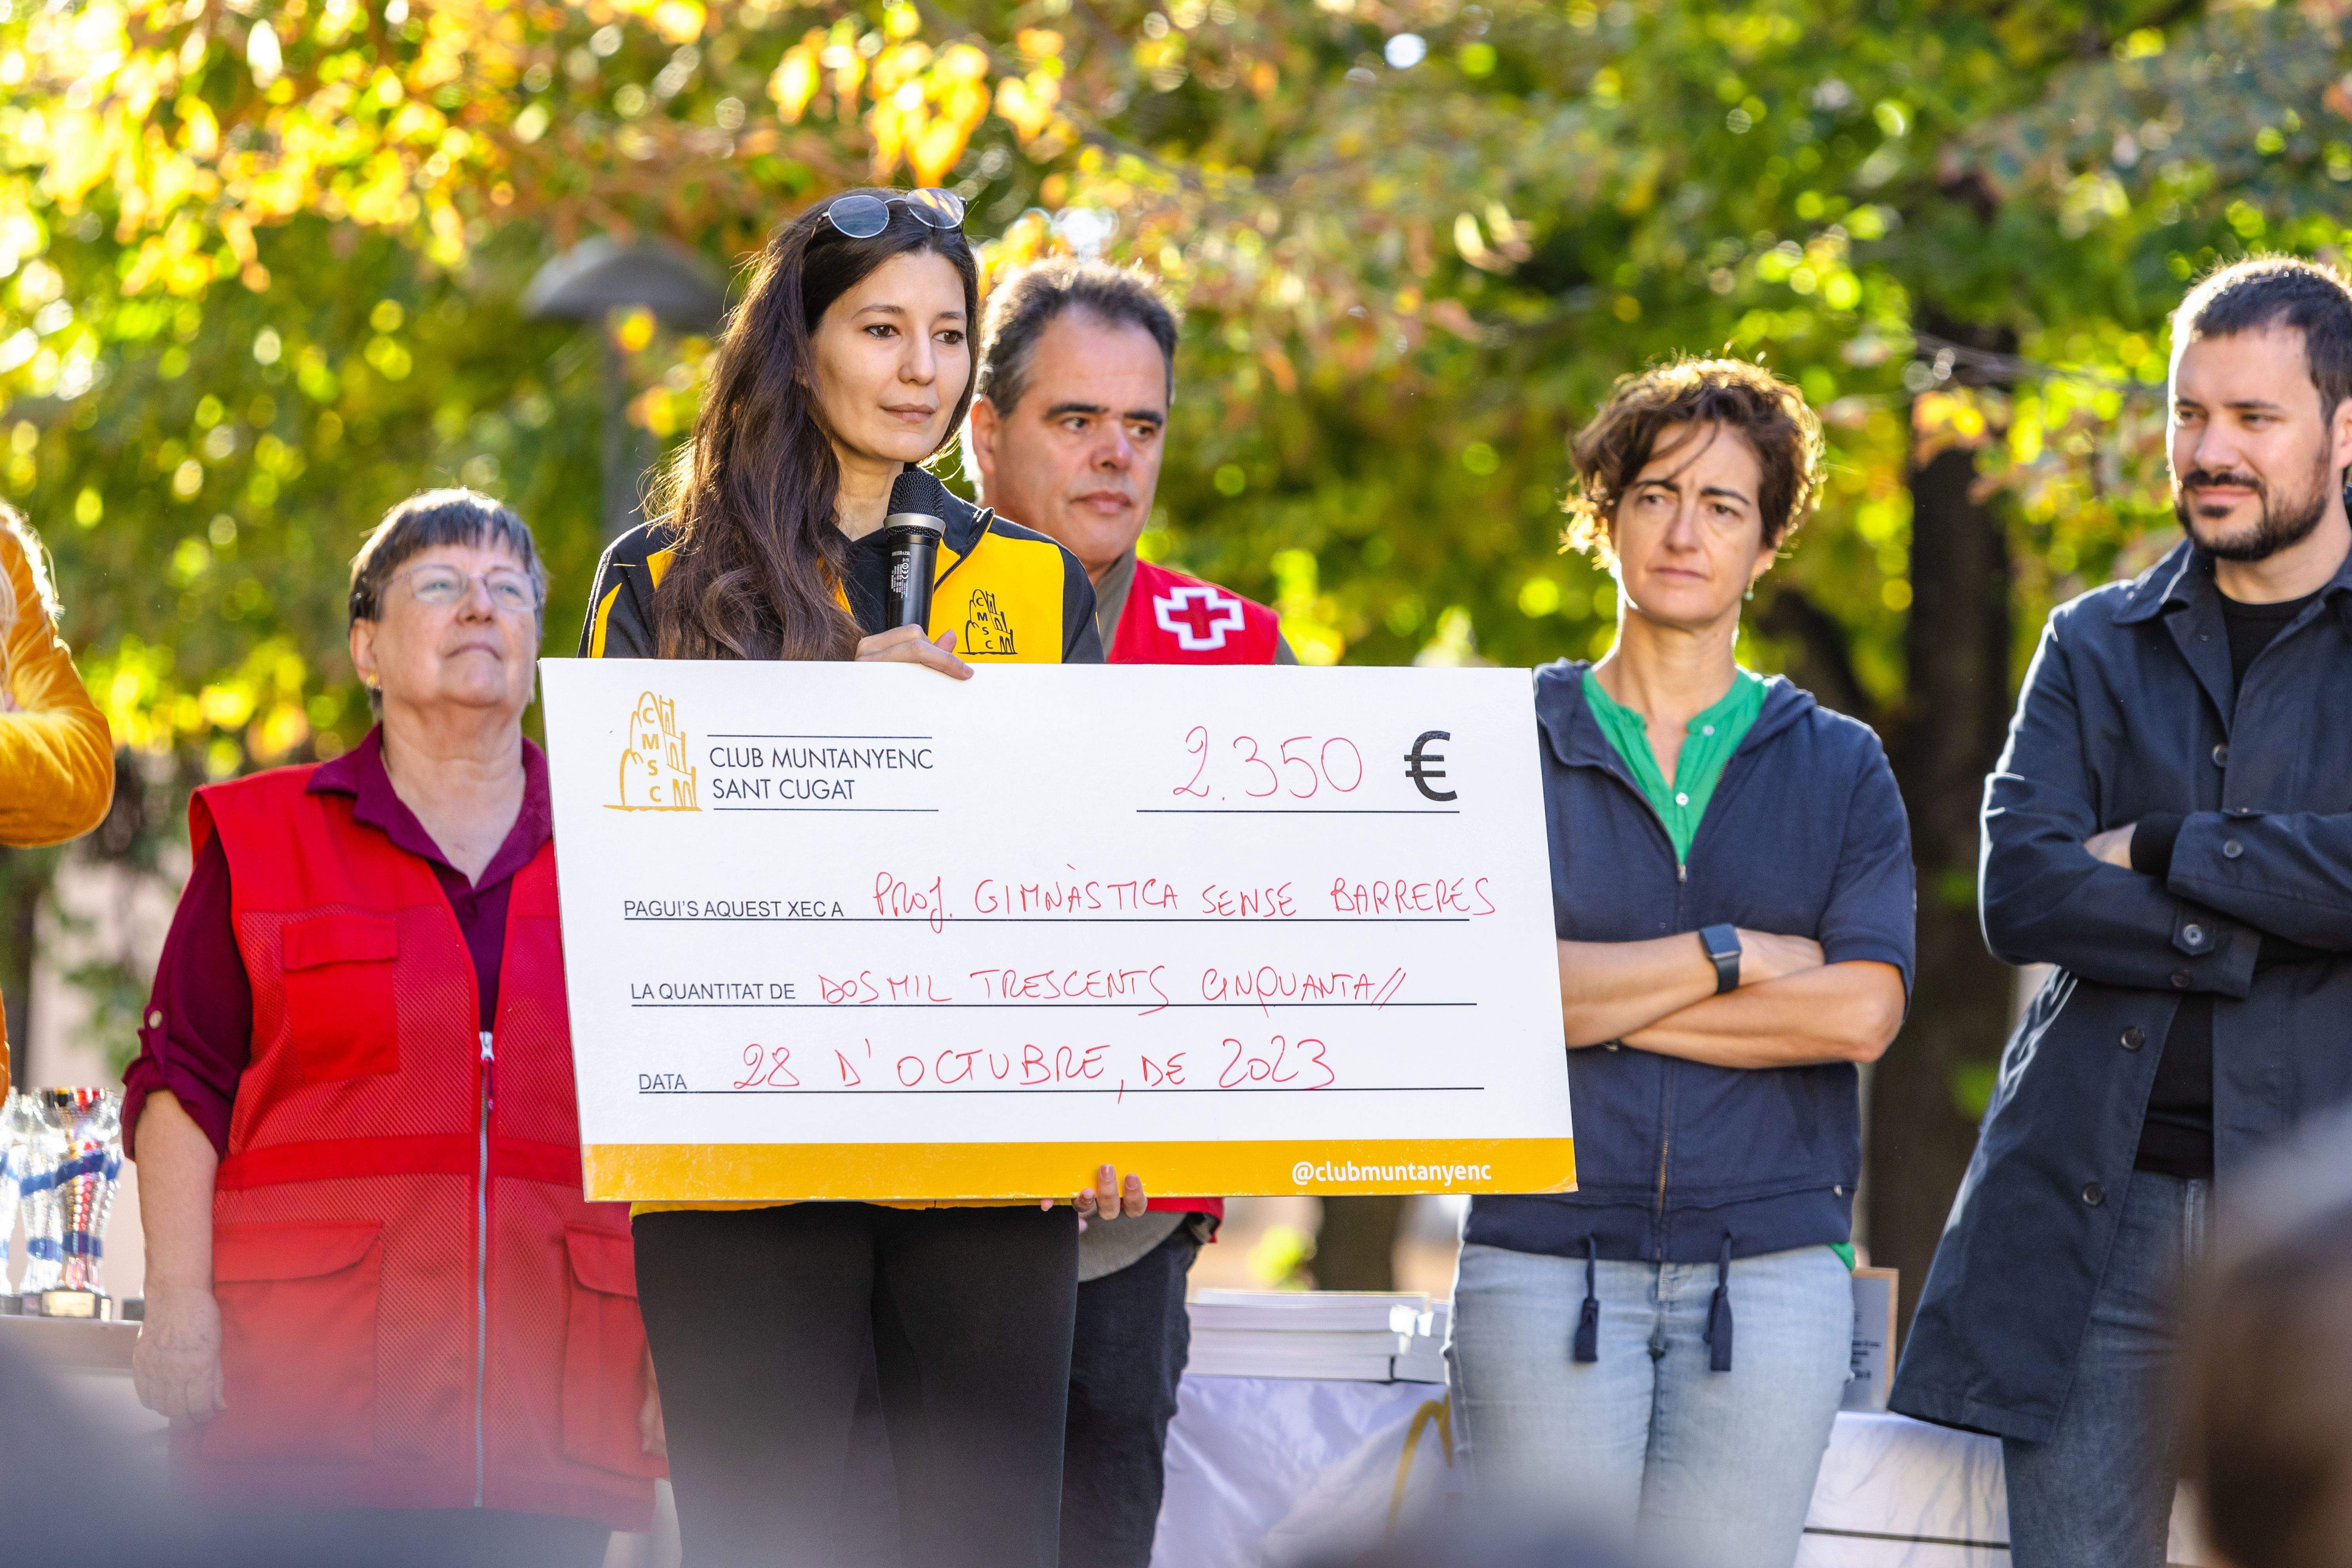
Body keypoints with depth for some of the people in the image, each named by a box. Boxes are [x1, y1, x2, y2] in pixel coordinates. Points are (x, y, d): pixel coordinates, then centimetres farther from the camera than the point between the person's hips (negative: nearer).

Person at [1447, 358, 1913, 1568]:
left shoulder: (1839, 767, 12)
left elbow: (1862, 1009, -3)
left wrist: (1607, 996, -4)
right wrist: (1734, 957, -5)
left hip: (1769, 1271, 1)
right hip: (1546, 1259, -1)